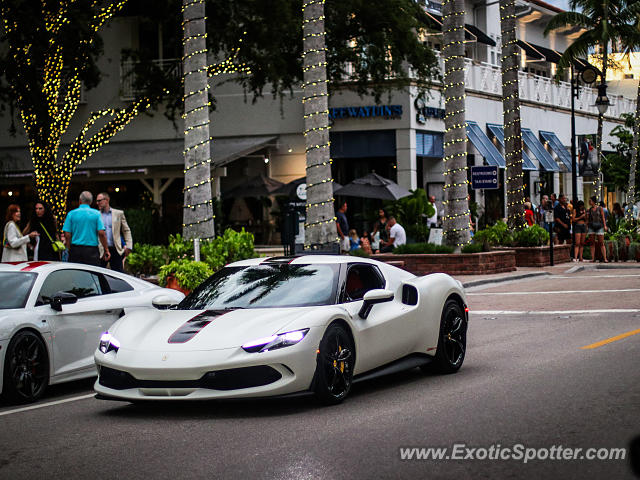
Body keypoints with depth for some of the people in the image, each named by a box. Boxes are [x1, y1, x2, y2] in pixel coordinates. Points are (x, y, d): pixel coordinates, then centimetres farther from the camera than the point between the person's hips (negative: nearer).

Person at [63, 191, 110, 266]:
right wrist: (106, 250, 1)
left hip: (75, 250, 1)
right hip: (92, 251, -1)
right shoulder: (96, 214, 1)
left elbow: (67, 234, -2)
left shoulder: (71, 214, 3)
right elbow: (101, 233, -6)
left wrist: (70, 249, 8)